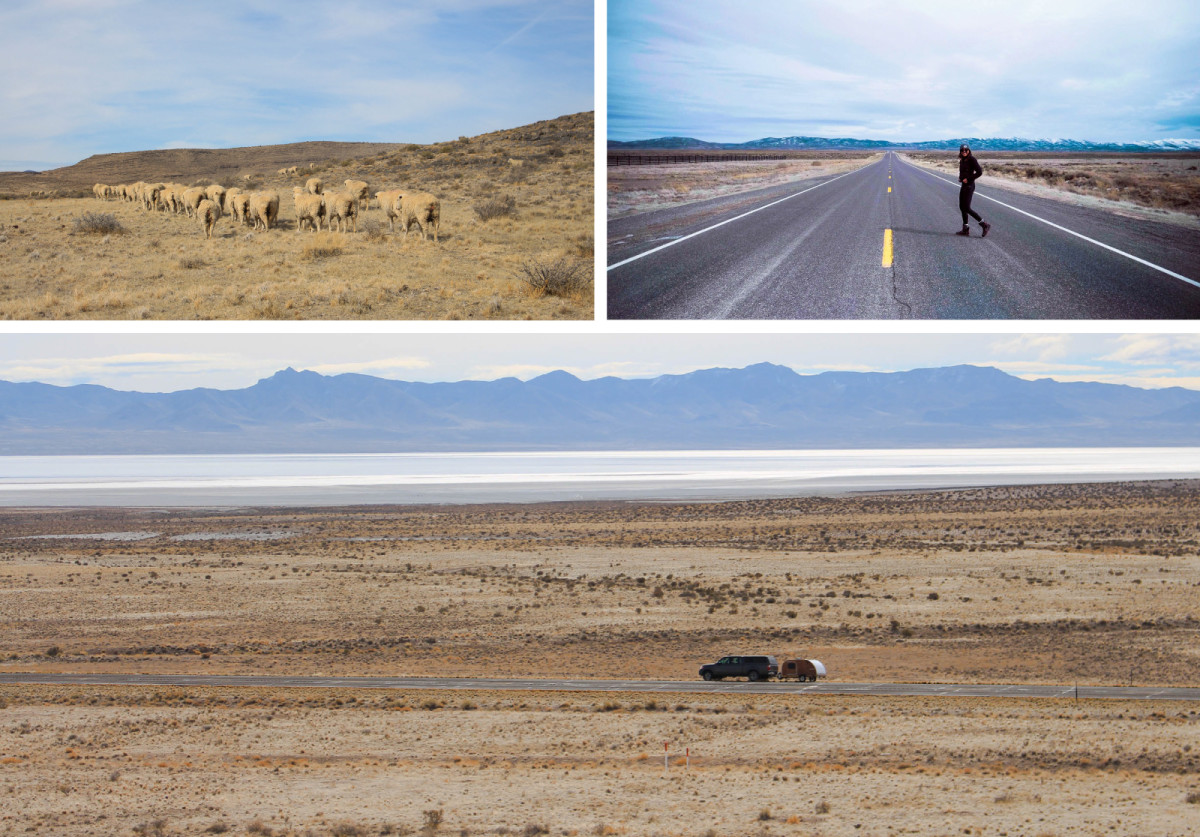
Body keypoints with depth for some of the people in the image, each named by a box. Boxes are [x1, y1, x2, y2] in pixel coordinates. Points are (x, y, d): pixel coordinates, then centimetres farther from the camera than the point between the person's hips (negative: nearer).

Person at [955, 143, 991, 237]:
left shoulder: (972, 159, -13)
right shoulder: (962, 160, 12)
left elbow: (979, 172, -20)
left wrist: (968, 179, -17)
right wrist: (960, 178, 8)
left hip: (969, 185, -9)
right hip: (963, 185, 9)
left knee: (967, 208, -11)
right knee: (962, 207, 11)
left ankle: (985, 225, -7)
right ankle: (965, 229, 17)